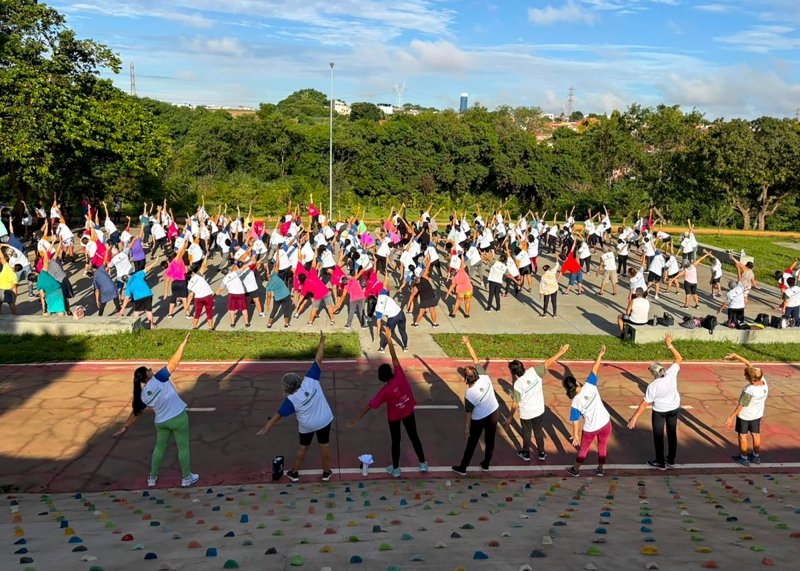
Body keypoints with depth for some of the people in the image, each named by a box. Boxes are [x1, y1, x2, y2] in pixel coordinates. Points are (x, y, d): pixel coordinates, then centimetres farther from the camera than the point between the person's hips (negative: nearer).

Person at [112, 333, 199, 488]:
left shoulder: (142, 395, -2)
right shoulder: (159, 379, -18)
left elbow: (136, 412, 7)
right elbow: (173, 363, -21)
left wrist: (125, 426, 21)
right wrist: (183, 344, -17)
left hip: (161, 422, 5)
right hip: (178, 418, -4)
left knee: (160, 447, 25)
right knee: (183, 448, 11)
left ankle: (152, 478, 35)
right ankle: (186, 478, 22)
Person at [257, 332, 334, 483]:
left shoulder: (292, 400, -23)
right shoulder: (310, 380, -23)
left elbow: (278, 415, -19)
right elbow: (317, 360, -21)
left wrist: (266, 428, -12)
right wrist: (322, 342, -16)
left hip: (307, 425, -1)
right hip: (324, 420, 1)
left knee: (303, 447, 20)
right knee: (324, 445, 15)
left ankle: (295, 473, 33)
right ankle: (326, 472, 27)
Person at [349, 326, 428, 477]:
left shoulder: (385, 391, -27)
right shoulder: (400, 376, -25)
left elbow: (370, 405, -25)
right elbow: (394, 357, -19)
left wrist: (357, 419, -21)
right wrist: (389, 339, -16)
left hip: (394, 416, -3)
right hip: (408, 412, 3)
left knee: (395, 441, 14)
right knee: (414, 436, 17)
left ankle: (395, 469, 27)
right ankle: (423, 464, 28)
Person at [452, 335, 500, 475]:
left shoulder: (469, 394, -31)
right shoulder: (484, 376, -24)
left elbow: (468, 413, -19)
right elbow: (475, 358, -12)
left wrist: (466, 428, -6)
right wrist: (467, 343, -11)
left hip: (479, 419, -4)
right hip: (494, 412, 4)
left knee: (471, 443, 14)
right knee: (490, 440, 21)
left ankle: (462, 467, 29)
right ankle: (486, 464, 39)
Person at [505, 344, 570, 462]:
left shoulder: (518, 384, -28)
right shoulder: (534, 371, -20)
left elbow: (515, 404, -21)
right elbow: (549, 363, -15)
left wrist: (510, 417, -8)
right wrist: (562, 351, -6)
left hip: (526, 413, -4)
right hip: (539, 410, 4)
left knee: (526, 432, 21)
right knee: (538, 431, 24)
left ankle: (526, 454, 39)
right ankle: (541, 453, 39)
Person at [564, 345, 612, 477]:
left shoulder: (575, 404, -19)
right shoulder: (589, 385, -18)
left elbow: (576, 423, -13)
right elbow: (594, 370, -12)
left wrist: (575, 436, -2)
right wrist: (600, 355, -4)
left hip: (590, 429, -2)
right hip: (605, 423, 2)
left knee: (583, 449, 21)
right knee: (602, 447, 24)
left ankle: (575, 470, 37)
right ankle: (600, 469, 37)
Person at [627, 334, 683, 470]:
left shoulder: (653, 386, -29)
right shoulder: (671, 374, -20)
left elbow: (644, 404, -24)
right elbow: (679, 359, -4)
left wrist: (634, 417, -18)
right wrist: (670, 345, -1)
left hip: (660, 411, -5)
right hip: (674, 408, 5)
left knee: (658, 436, 11)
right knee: (672, 433, 18)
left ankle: (660, 462, 20)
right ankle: (671, 460, 31)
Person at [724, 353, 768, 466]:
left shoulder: (749, 391, -37)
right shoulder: (763, 381, -19)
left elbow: (741, 406, -26)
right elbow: (750, 365, -10)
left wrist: (731, 417, -15)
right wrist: (736, 356, -8)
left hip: (744, 415, -7)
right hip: (757, 415, 7)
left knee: (742, 435, 15)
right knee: (756, 435, 23)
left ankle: (743, 458, 29)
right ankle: (756, 457, 39)